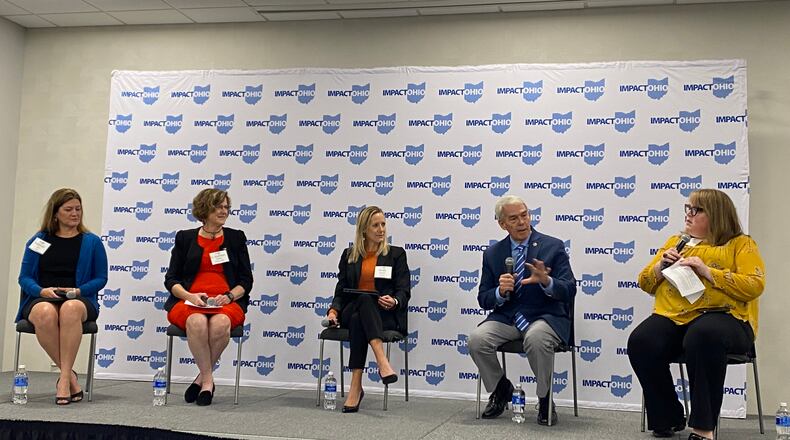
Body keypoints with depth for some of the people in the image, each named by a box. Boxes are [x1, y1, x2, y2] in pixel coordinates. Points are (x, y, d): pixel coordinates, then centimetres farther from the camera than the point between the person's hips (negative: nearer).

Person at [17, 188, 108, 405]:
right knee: (45, 313, -39)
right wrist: (42, 291, -10)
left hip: (79, 299, -1)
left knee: (71, 308, -40)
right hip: (41, 298, 1)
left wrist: (78, 291, -10)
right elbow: (24, 277, 11)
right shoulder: (38, 240, 16)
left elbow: (100, 278, 9)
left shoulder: (92, 242, 12)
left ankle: (64, 377, -37)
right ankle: (70, 375, -26)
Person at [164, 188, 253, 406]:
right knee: (197, 322, -36)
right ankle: (208, 380, -21)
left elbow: (246, 280, 13)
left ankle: (201, 378, -14)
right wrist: (190, 296, -10)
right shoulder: (185, 238, 15)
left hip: (227, 303, 0)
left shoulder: (236, 237, 16)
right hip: (189, 301, 0)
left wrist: (229, 296, -8)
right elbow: (171, 279, 10)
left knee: (220, 323, -35)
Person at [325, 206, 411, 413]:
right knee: (364, 300, -36)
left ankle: (356, 386, -42)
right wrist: (334, 310, -8)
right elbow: (341, 290, 13)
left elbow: (404, 291, 3)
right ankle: (382, 361, -49)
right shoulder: (349, 255, 17)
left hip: (386, 315, -1)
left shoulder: (396, 254, 12)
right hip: (352, 312, 1)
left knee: (359, 321, -36)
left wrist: (394, 301, -20)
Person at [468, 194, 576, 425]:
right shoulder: (492, 253, 8)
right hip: (506, 318, 3)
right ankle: (501, 389, 6)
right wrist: (500, 291, -16)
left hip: (544, 317, -3)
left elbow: (569, 290, -8)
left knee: (536, 338, -37)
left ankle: (545, 399, -9)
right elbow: (484, 300, 7)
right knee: (477, 338, -25)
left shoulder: (553, 246, -1)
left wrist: (546, 281, -29)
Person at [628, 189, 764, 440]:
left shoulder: (741, 244, 13)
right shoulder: (675, 242, 26)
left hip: (721, 315, -4)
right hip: (671, 316, 4)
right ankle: (669, 419, -9)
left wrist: (707, 271, -11)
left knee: (701, 336, -40)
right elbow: (645, 283, 24)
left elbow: (754, 286, -4)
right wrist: (661, 265, 3)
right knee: (640, 342, -28)